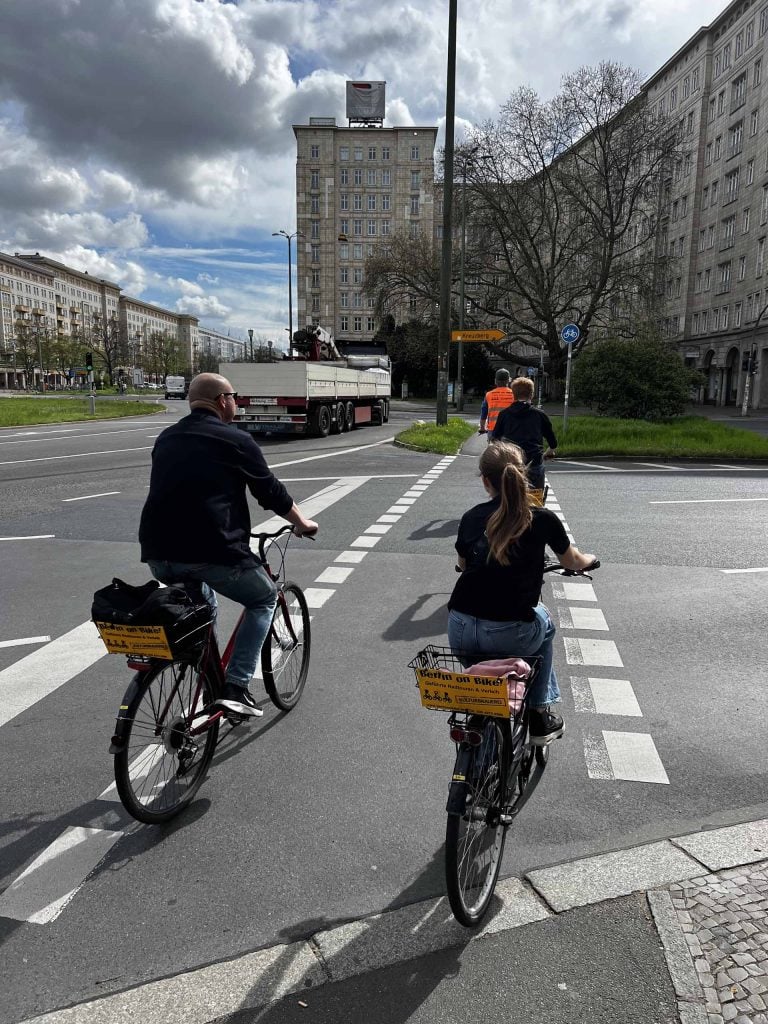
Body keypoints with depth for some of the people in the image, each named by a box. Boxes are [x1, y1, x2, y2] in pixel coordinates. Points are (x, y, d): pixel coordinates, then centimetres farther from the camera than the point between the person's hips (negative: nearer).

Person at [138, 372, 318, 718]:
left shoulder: (166, 439, 18)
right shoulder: (235, 440, -1)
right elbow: (271, 492, 6)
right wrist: (302, 523, 24)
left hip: (158, 553, 7)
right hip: (211, 551, -6)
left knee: (202, 603, 35)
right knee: (265, 599, 18)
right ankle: (236, 687, 9)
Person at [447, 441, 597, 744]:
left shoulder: (471, 518, 9)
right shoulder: (542, 519, 3)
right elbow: (572, 562, 21)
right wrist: (590, 559, 44)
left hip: (459, 634, 3)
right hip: (509, 637, -2)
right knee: (543, 623, 31)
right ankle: (538, 715, 33)